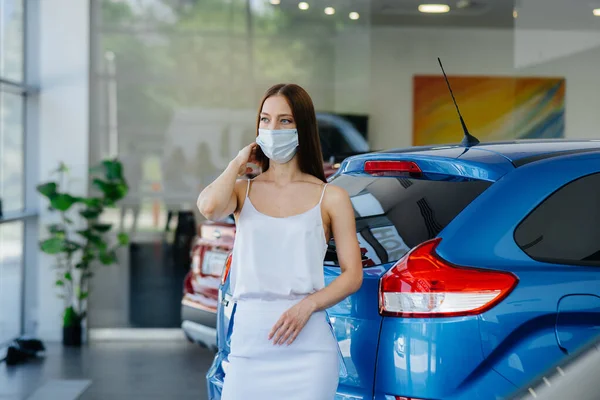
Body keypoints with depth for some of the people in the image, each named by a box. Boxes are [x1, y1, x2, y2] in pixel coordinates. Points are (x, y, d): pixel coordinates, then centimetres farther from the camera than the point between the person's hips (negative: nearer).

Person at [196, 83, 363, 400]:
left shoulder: (330, 198, 5)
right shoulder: (243, 190, 10)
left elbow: (352, 274, 2)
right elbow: (209, 207, -14)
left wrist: (306, 306, -14)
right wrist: (238, 163, 2)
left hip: (308, 346, -1)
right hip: (249, 341, 2)